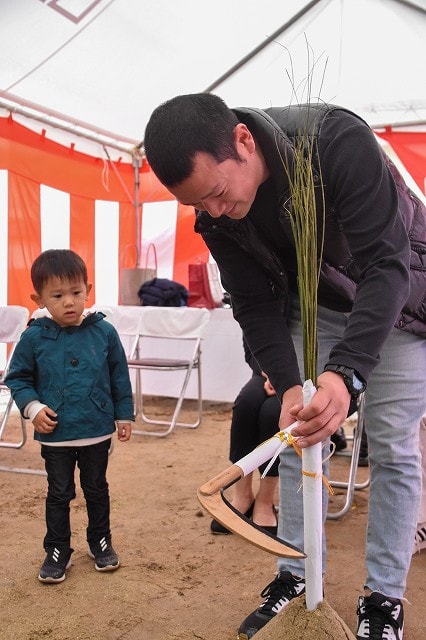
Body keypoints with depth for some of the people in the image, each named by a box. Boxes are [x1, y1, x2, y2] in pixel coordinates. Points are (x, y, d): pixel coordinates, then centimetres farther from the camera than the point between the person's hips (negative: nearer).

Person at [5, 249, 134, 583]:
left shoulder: (104, 332, -8)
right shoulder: (34, 337, -11)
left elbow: (120, 377, 1)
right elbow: (17, 378, 0)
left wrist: (124, 415, 4)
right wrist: (32, 407, -15)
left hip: (98, 432, 1)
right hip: (55, 434, -1)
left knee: (97, 490, 18)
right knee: (59, 494, 13)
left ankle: (101, 541, 37)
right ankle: (57, 551, 29)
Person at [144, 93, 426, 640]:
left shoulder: (339, 140, -36)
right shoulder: (215, 214, -20)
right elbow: (255, 304, -14)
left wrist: (346, 372, -48)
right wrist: (288, 384, -29)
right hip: (315, 305, 4)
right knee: (298, 436, 1)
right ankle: (294, 575, 18)